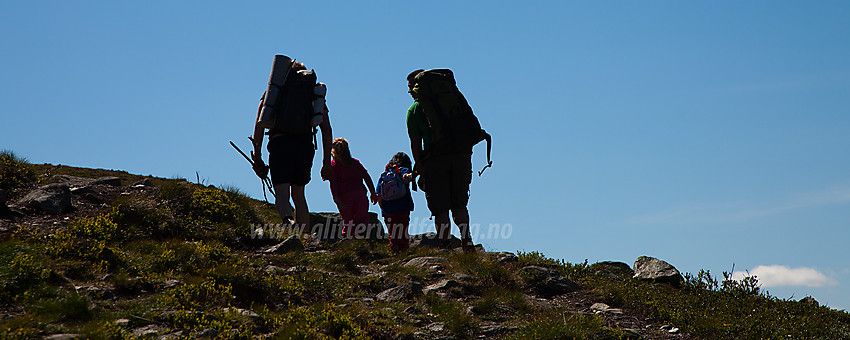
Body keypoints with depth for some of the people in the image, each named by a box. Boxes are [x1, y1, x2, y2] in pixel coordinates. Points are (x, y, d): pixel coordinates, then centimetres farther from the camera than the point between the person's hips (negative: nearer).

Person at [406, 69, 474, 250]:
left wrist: (420, 171, 5)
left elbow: (415, 143, 1)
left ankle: (445, 248, -3)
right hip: (461, 156, 3)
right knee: (459, 204, 15)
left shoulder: (414, 110, 4)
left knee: (440, 209, 2)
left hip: (435, 160, -3)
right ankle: (467, 241, 2)